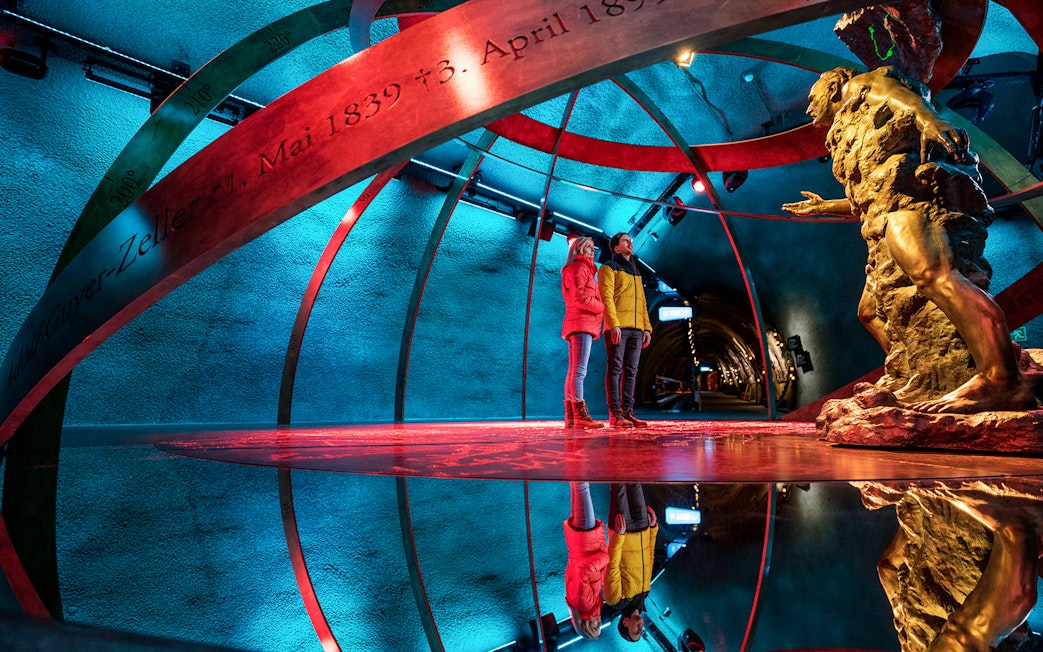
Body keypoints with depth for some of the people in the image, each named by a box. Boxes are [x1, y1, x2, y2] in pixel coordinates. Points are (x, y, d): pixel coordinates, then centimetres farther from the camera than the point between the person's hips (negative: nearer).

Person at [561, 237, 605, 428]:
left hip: (576, 325, 10)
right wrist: (601, 307, -5)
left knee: (573, 371, 6)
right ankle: (581, 416, -18)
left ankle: (570, 416, 8)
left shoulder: (583, 268, 27)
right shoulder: (579, 267, -4)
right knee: (579, 371, -15)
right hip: (582, 323, -10)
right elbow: (580, 298, -15)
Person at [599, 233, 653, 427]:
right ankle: (615, 413, -7)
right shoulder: (608, 268, 4)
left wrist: (647, 327, 12)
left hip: (636, 329, 7)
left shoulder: (636, 272, 26)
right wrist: (614, 324, -18)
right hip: (618, 327, -7)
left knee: (631, 371, 4)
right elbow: (607, 298, -7)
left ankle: (627, 411, 8)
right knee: (615, 369, -7)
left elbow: (642, 302, 23)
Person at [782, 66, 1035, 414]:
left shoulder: (861, 85, 20)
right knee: (872, 310, 12)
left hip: (908, 189, -10)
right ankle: (917, 382, 11)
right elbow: (866, 198, 40)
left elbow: (897, 91, -5)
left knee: (933, 274, -32)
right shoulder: (849, 135, 39)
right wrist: (824, 206, 54)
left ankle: (1003, 382, -44)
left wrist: (927, 117, -27)